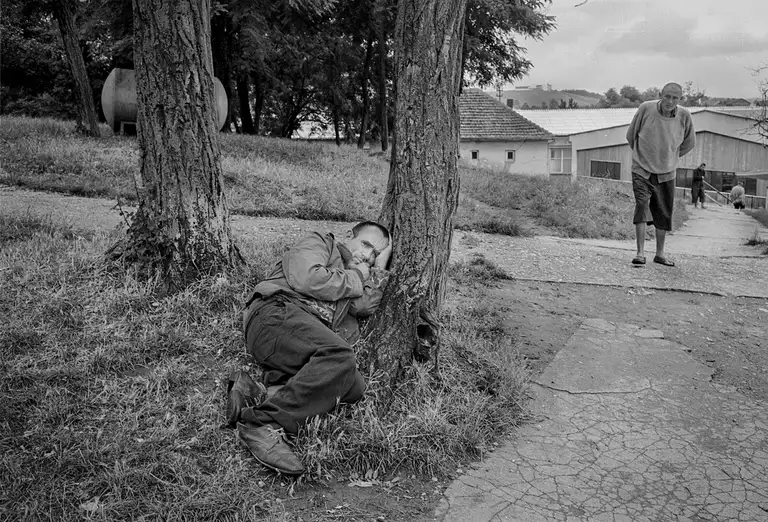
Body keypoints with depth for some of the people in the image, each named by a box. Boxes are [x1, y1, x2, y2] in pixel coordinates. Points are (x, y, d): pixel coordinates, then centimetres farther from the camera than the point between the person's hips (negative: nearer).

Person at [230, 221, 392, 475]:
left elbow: (365, 305, 12)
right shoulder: (318, 243, 17)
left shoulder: (354, 277, 36)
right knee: (338, 355, -33)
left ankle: (263, 394, -26)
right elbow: (308, 280, -6)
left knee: (354, 386, -18)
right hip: (276, 313, -7)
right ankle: (263, 424, -34)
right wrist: (355, 277, 7)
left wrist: (379, 266, 19)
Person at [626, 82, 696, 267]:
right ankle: (640, 253, -17)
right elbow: (631, 135, 3)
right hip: (642, 170, -2)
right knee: (642, 205, -18)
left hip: (666, 173, 3)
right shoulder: (645, 108, -14)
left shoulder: (684, 116, -9)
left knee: (664, 214, 8)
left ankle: (660, 253, 22)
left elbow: (689, 143, 10)